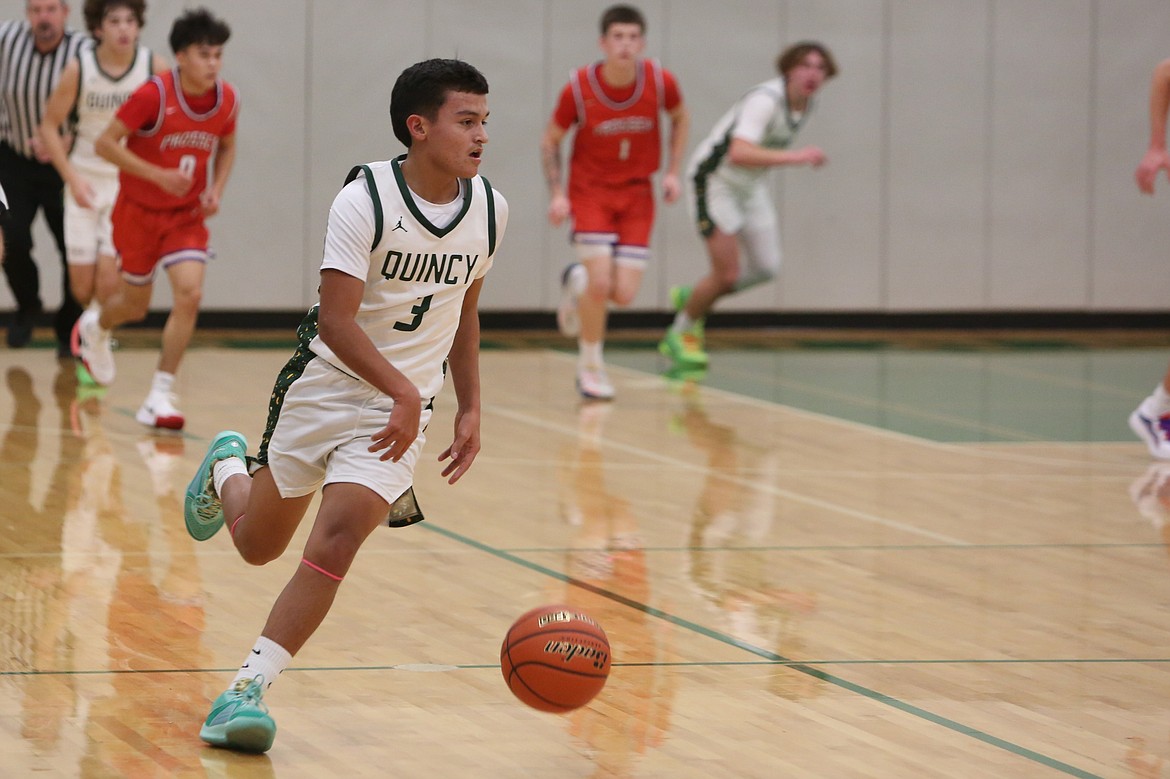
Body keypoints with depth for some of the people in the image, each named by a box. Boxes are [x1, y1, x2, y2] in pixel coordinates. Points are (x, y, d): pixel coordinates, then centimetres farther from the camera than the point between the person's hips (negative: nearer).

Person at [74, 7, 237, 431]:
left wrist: (216, 190, -6)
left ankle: (161, 394, -9)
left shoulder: (227, 99, -9)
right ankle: (94, 326, 50)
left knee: (190, 293, -18)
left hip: (187, 215, 3)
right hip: (139, 210, -3)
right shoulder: (153, 95, -23)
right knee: (136, 305, 12)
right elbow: (105, 143, -19)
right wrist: (158, 175, -27)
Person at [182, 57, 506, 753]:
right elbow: (335, 319, -24)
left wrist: (470, 410, 11)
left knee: (333, 544, -18)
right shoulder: (366, 199, -19)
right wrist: (402, 390, -33)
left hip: (400, 409, 2)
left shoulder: (490, 209, -3)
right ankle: (227, 470, 51)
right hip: (325, 384, -2)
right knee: (258, 544, 16)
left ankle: (249, 688, -12)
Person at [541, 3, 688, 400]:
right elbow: (550, 141, -1)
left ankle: (579, 280, 31)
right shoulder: (579, 87, -16)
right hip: (590, 191, -2)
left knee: (623, 294, -6)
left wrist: (672, 172, 1)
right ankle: (590, 366, 8)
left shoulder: (660, 81, -13)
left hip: (637, 195, 2)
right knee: (600, 281, -16)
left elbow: (680, 117, 10)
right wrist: (556, 193, -11)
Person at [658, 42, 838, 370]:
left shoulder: (805, 103, -1)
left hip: (752, 184, 8)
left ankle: (691, 298, 25)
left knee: (766, 267, 2)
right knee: (727, 274, -9)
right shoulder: (765, 100, -30)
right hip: (716, 180, -8)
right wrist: (796, 157, -45)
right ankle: (680, 334, 15)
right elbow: (739, 153, -44)